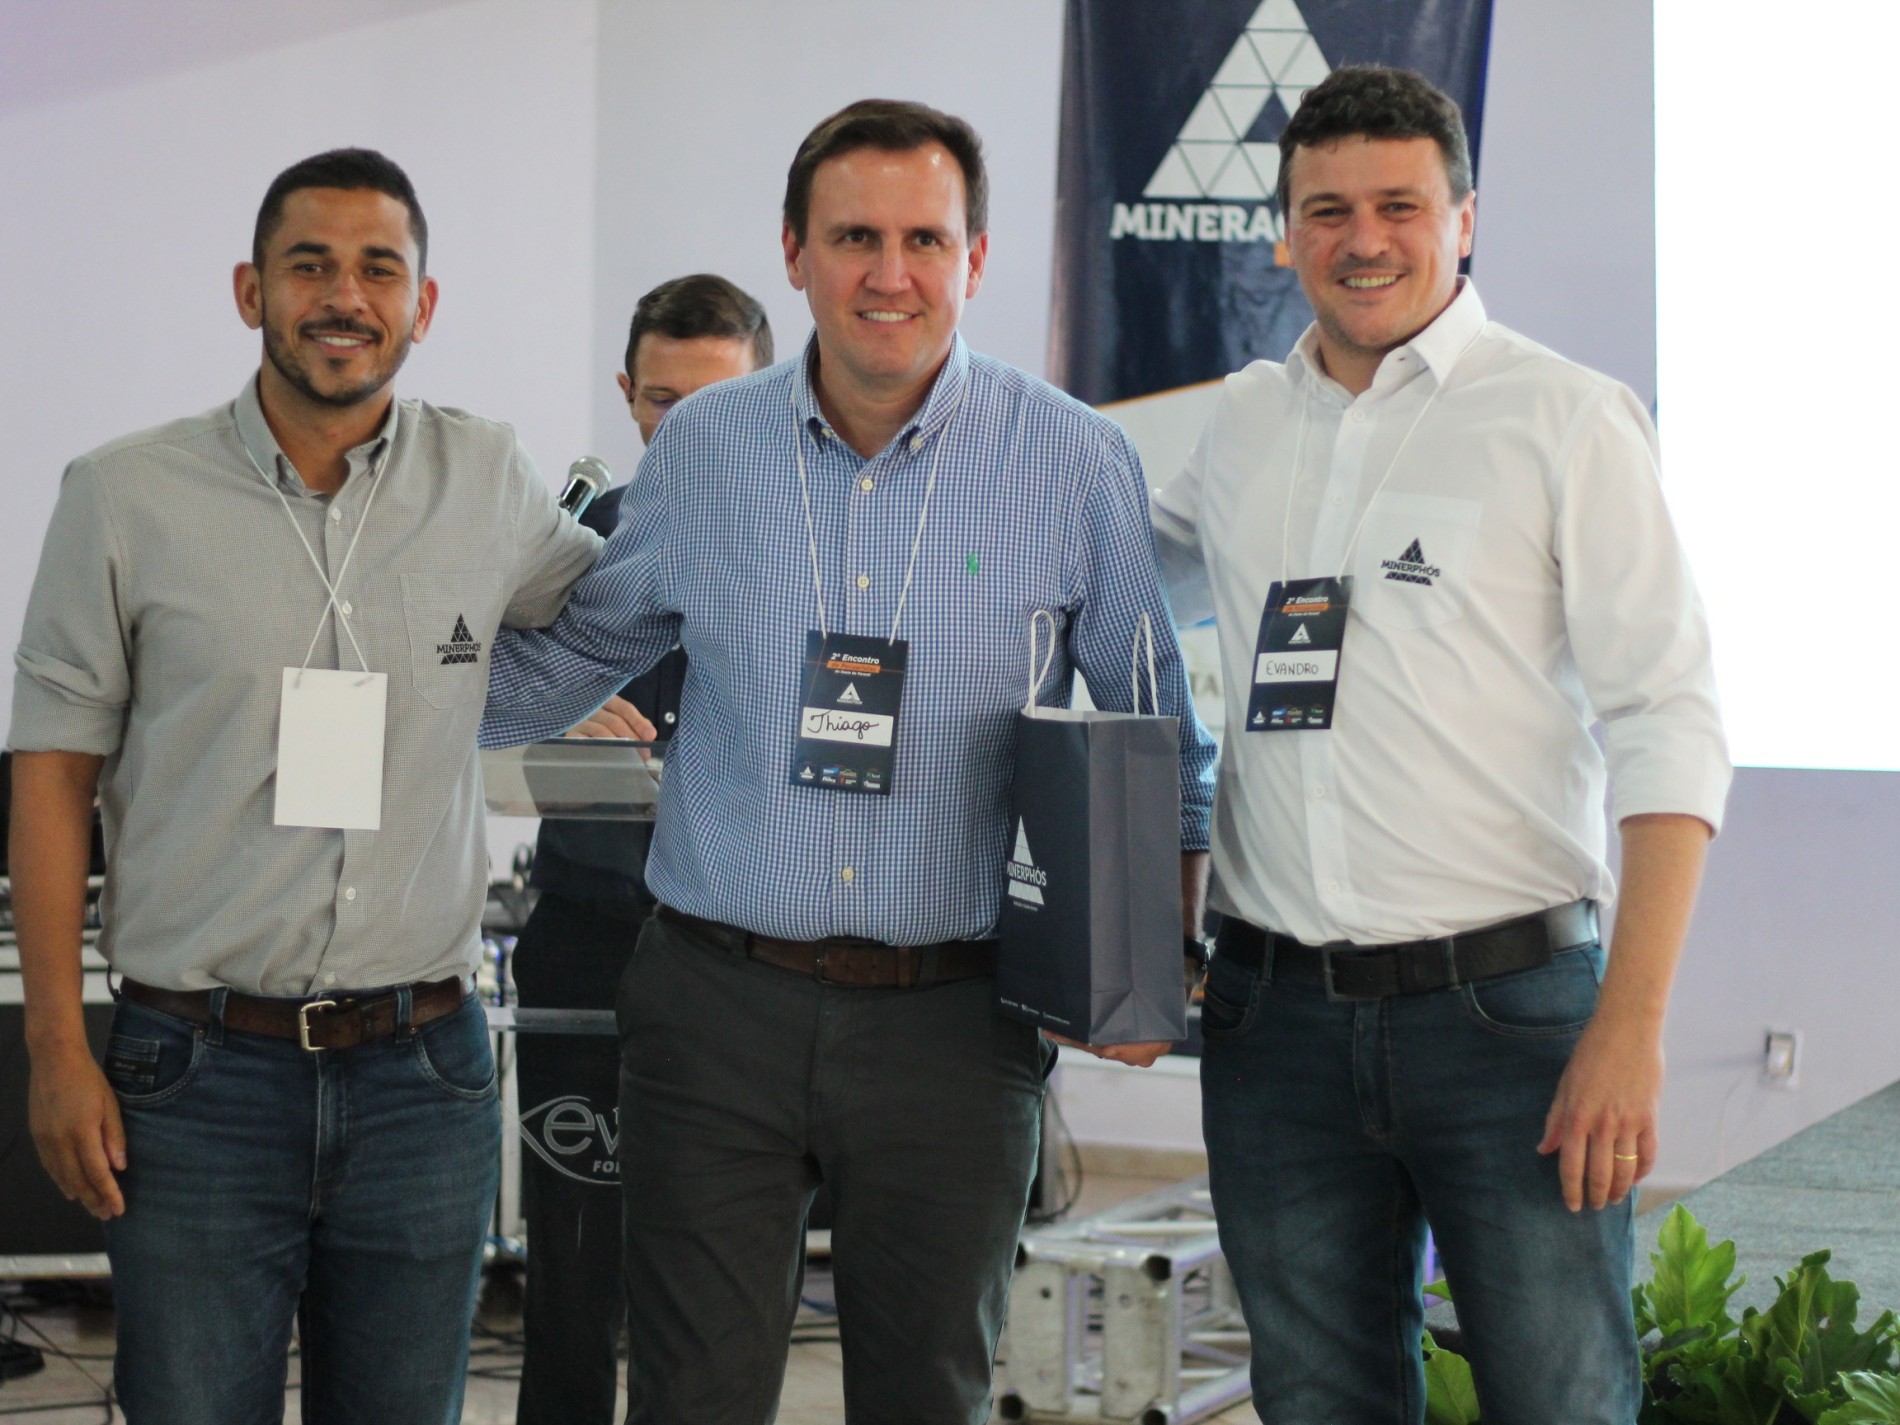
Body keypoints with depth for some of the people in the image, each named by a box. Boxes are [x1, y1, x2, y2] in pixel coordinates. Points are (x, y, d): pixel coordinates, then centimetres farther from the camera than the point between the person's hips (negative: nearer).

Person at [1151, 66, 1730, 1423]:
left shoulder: (1569, 420, -3)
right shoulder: (1248, 422, 12)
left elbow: (1670, 727, -8)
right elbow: (1154, 566, 35)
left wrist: (1631, 1026, -16)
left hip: (1504, 1002, -4)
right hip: (1278, 1009, 4)